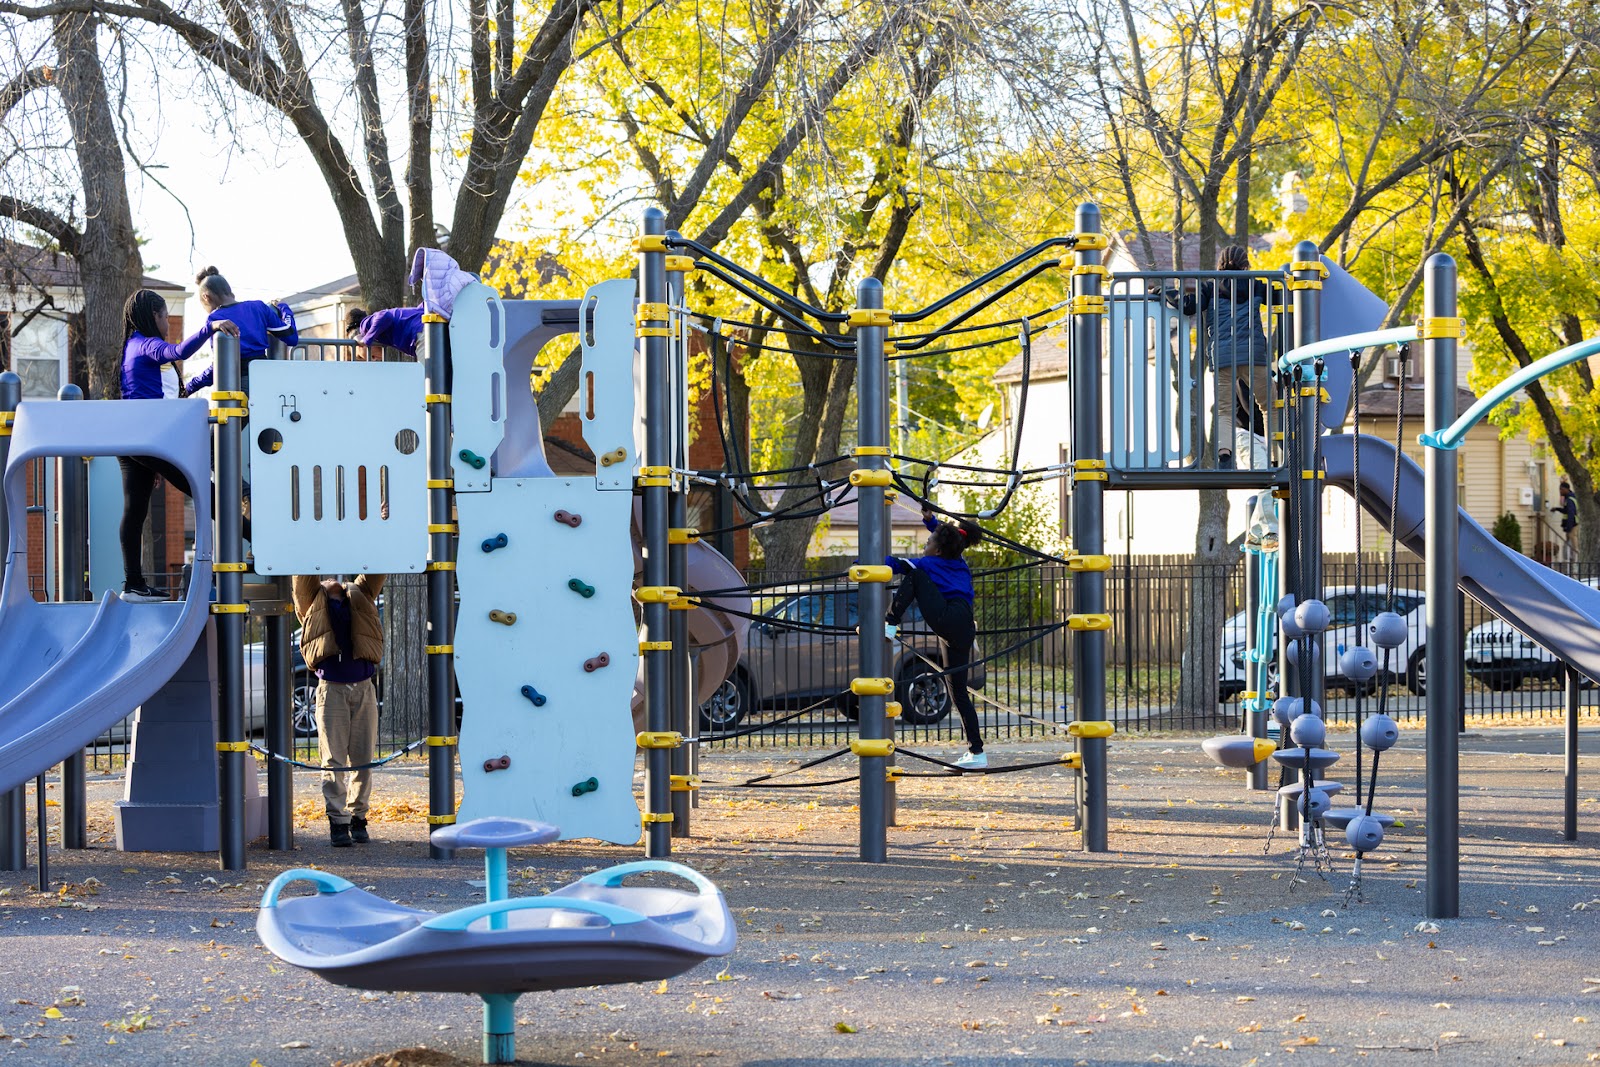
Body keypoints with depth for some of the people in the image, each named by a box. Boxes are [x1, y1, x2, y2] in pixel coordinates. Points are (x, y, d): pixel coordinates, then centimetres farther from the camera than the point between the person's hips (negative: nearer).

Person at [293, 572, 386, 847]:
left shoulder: (360, 597, 20)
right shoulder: (313, 602, 14)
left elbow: (375, 574, 16)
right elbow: (304, 576, 7)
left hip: (364, 689, 2)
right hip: (331, 688, -2)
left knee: (362, 759, 4)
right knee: (333, 761, -3)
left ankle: (358, 818, 12)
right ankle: (338, 823, -1)